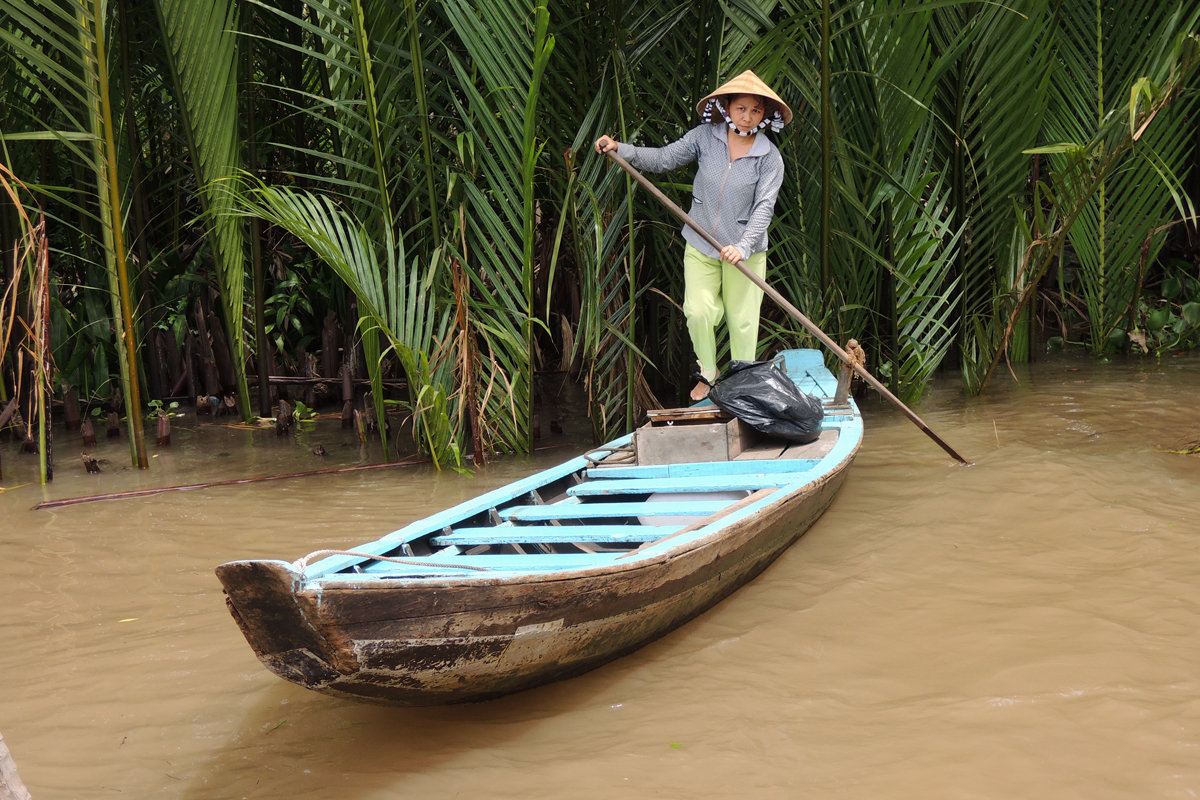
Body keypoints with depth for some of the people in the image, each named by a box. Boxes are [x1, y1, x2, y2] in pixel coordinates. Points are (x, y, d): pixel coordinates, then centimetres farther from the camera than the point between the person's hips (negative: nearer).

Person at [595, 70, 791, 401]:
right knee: (698, 311, -4)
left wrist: (742, 246, -30)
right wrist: (620, 149, -11)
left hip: (745, 250, -2)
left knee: (742, 319, 6)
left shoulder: (769, 157, -10)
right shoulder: (705, 137, -4)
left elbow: (764, 207, -17)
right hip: (700, 245, 2)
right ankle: (708, 372, 23)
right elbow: (663, 159, 1)